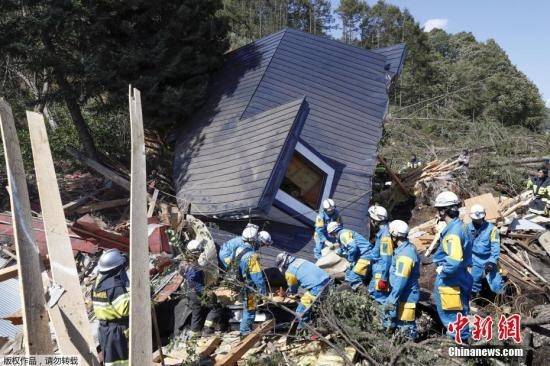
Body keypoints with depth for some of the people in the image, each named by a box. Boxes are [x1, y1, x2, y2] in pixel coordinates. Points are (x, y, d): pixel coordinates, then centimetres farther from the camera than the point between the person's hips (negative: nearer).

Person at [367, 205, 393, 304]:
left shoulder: (385, 235, -24)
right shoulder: (381, 232, 6)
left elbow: (386, 259, -24)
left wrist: (383, 279, -22)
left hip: (382, 273, -10)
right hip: (378, 272, 10)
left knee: (381, 297, -1)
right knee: (372, 292, 22)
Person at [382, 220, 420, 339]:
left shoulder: (405, 254, -26)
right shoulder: (408, 248, 5)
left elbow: (401, 281, -27)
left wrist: (391, 300, -23)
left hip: (406, 296, -10)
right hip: (404, 294, 10)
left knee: (406, 326, 2)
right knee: (390, 319, 22)